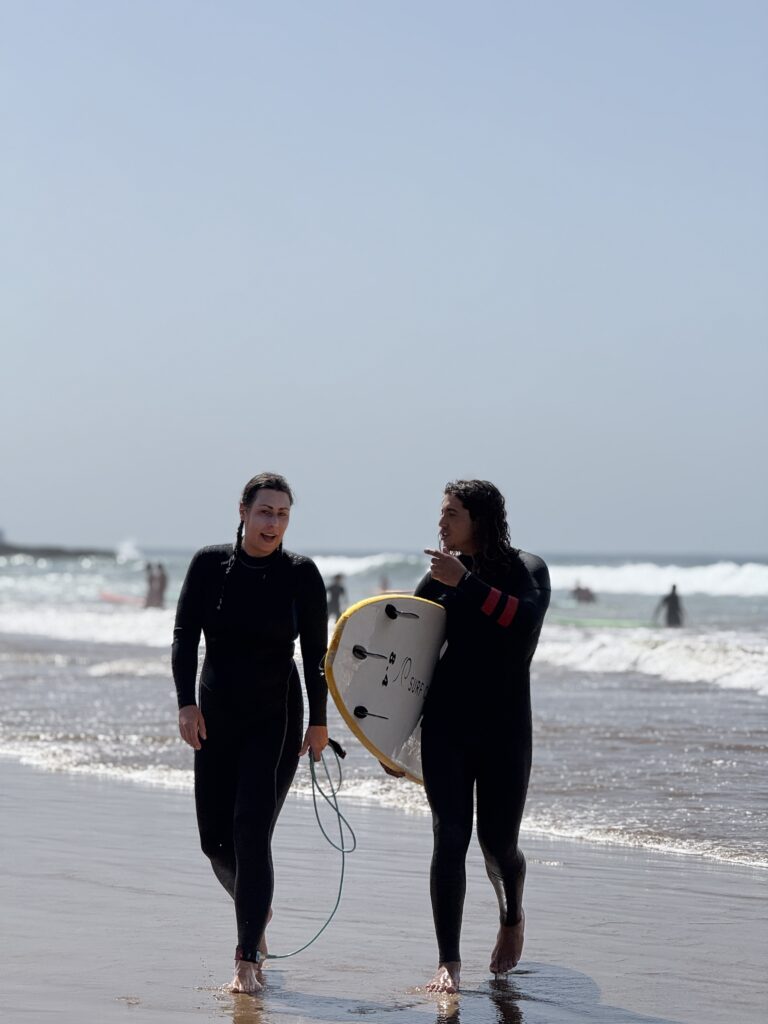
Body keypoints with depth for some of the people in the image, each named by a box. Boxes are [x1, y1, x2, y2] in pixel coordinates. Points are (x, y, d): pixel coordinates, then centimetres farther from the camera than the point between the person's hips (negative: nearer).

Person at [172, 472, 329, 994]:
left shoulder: (301, 574, -6)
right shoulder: (210, 564, -3)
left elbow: (316, 653, -1)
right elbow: (185, 636, -4)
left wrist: (319, 721, -1)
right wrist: (187, 703, -15)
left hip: (276, 721, -3)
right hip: (216, 718, 3)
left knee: (252, 830, -15)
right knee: (215, 839, 5)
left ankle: (248, 960, -11)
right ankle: (257, 910, 36)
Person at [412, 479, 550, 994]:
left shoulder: (527, 570, 0)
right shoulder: (440, 576, 6)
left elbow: (525, 620, -21)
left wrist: (466, 582, -23)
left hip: (504, 729, -1)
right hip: (445, 727, 1)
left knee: (499, 844, 4)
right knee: (450, 839, -9)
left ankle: (512, 917, 38)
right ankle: (449, 964, -5)